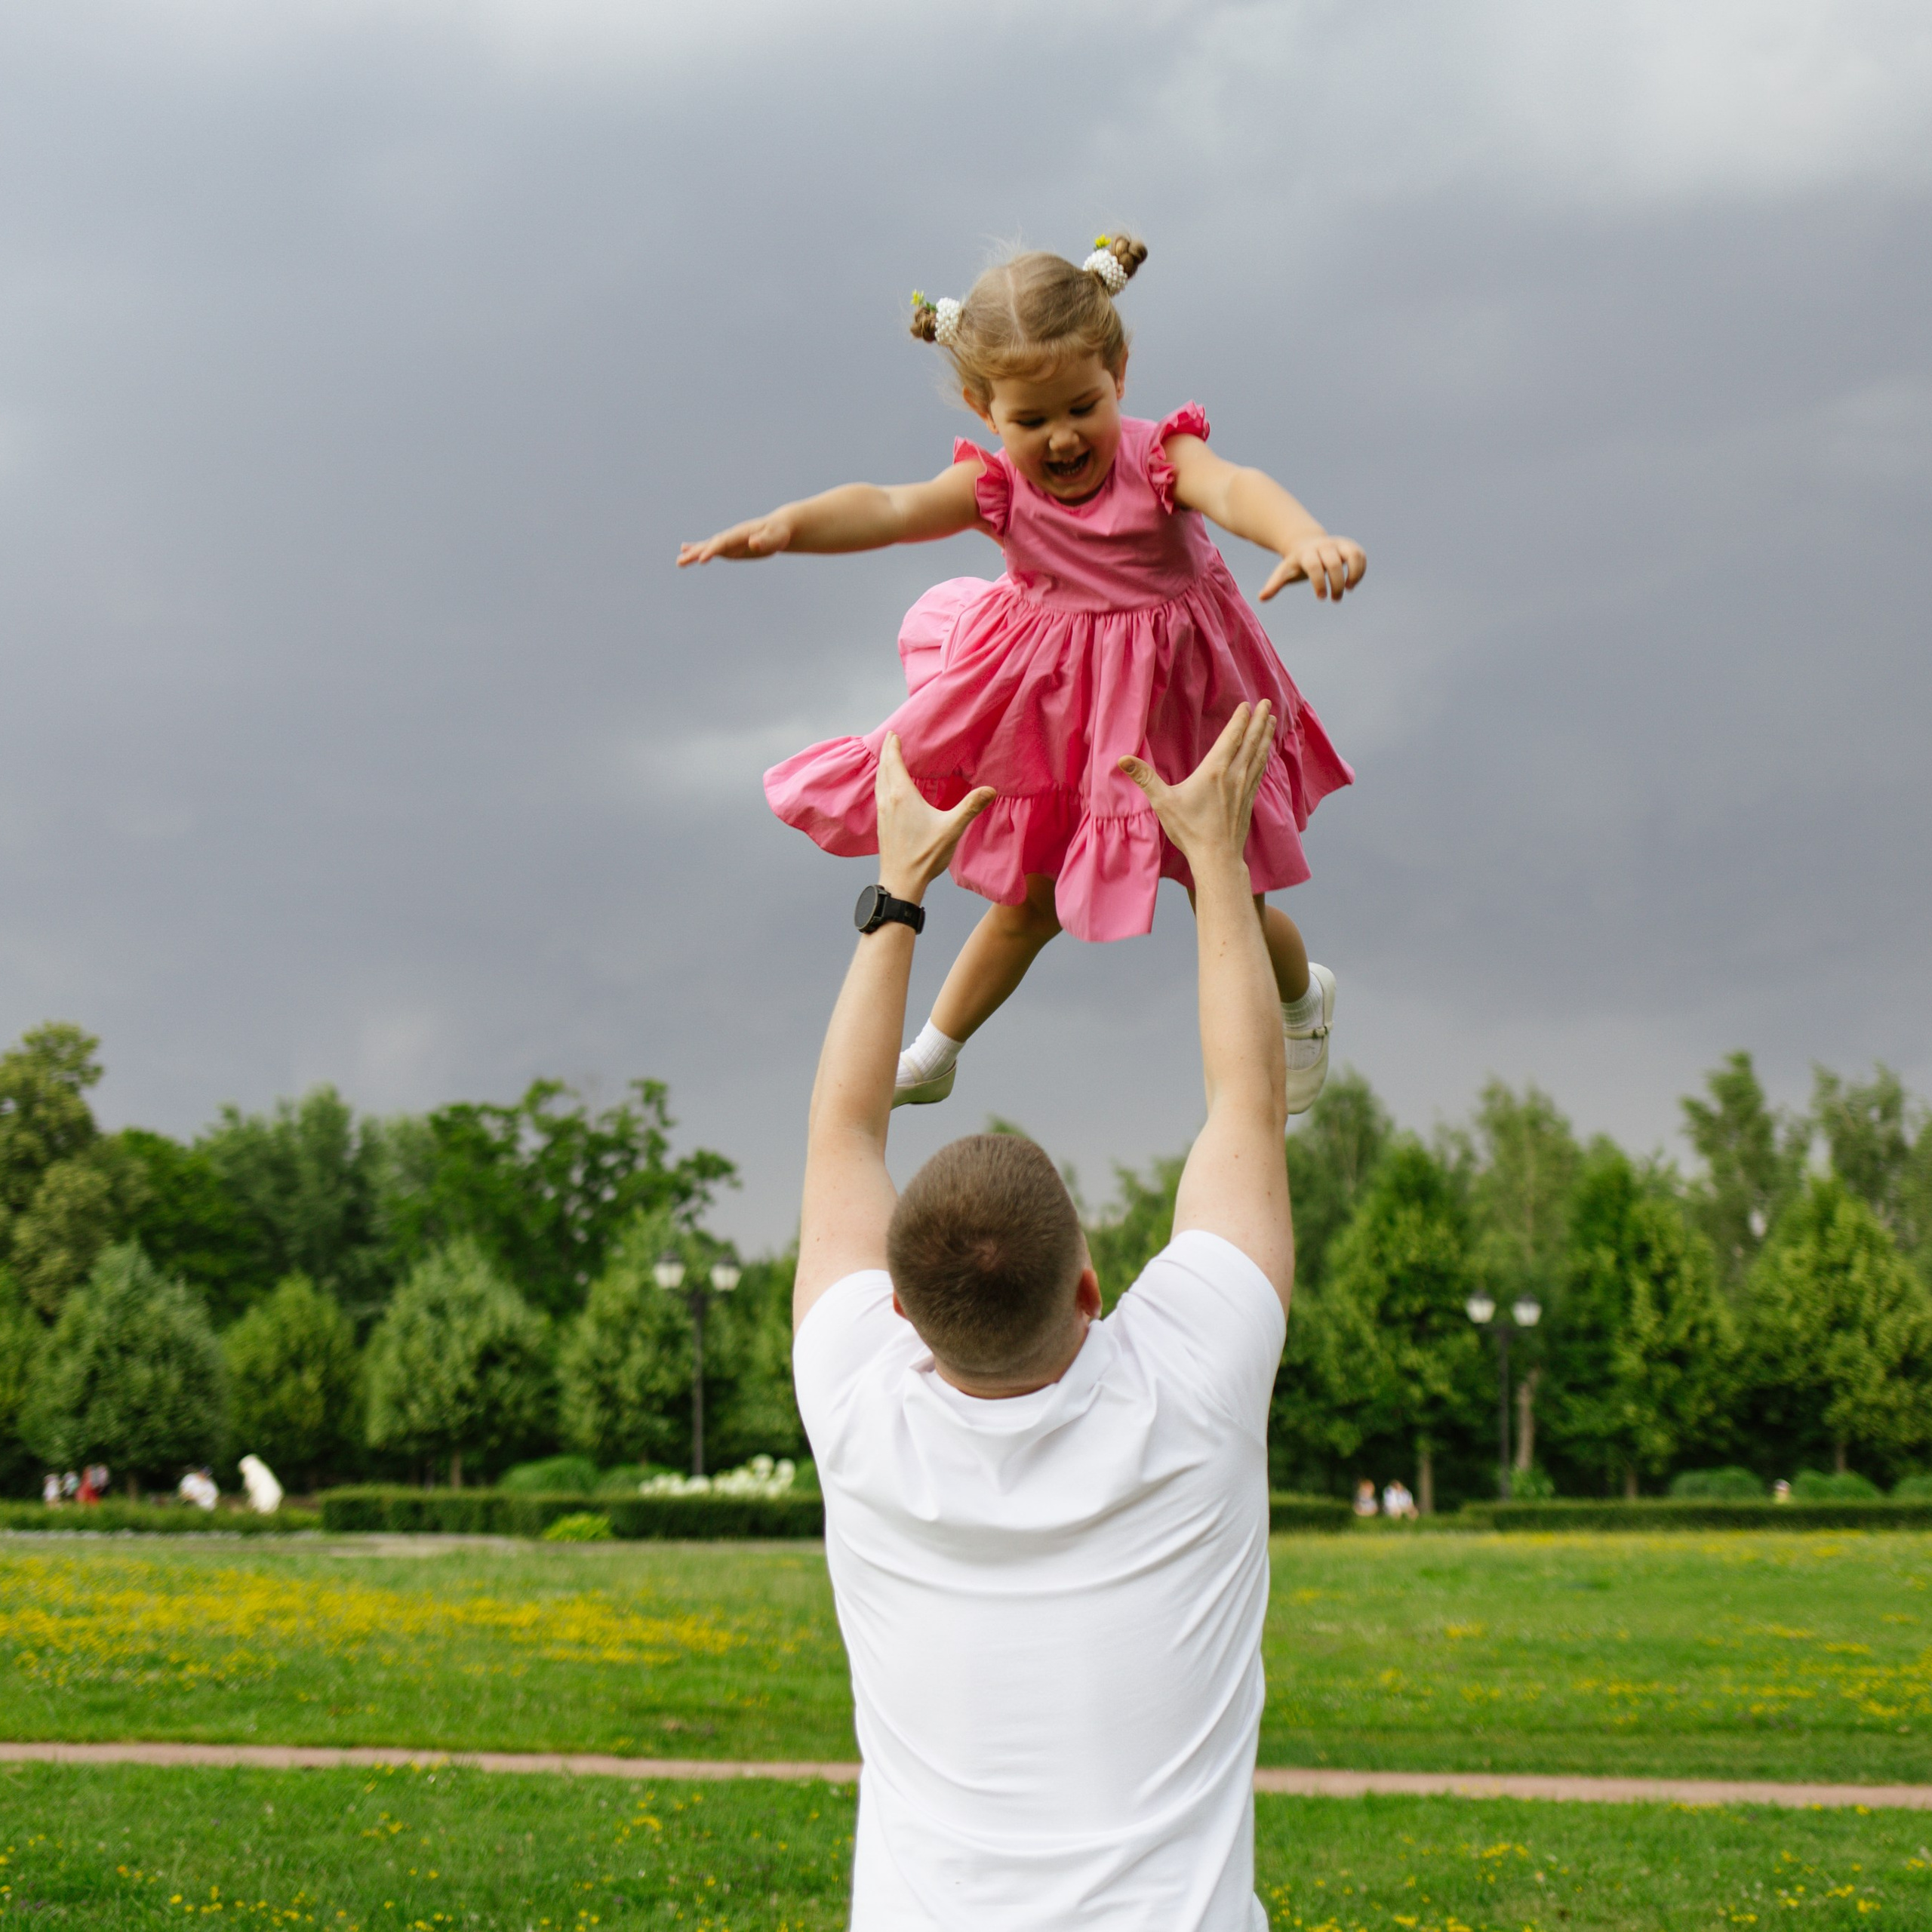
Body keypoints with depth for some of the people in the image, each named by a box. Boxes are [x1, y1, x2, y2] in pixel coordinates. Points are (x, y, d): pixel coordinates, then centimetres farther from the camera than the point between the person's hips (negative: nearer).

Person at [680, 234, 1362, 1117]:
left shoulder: (1159, 458, -25)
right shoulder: (994, 485, -19)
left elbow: (1235, 489, -48)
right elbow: (890, 509, -36)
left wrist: (1304, 537, -72)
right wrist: (788, 524, -58)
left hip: (1174, 707, -2)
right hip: (1053, 719, 2)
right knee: (1025, 901, 16)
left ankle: (1304, 997, 47)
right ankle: (932, 1055, 38)